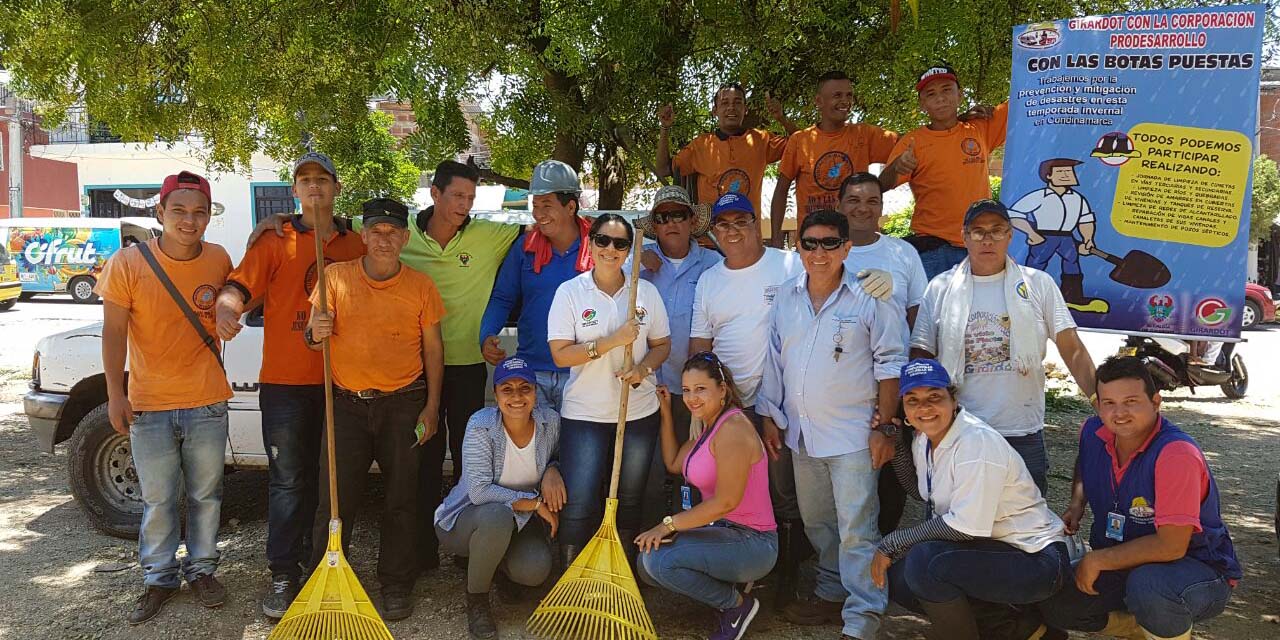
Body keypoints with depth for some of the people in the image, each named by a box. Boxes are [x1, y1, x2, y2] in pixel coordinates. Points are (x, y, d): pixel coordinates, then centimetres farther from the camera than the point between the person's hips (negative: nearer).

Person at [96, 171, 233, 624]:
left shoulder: (219, 260, -4)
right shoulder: (129, 263, -10)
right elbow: (114, 331, -7)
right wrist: (115, 394, -9)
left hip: (206, 403, 2)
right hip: (149, 404, -2)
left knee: (205, 495, 13)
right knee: (158, 500, 8)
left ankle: (201, 569, 30)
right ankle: (159, 578, 25)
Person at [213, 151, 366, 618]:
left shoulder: (355, 245, 9)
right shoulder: (275, 241, 1)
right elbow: (240, 285, -12)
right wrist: (226, 308, -33)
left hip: (339, 381, 3)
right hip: (285, 381, -2)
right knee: (288, 480, 2)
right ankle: (284, 575, 11)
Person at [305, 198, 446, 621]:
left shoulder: (421, 286, 0)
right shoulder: (336, 277, 0)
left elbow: (433, 350, 3)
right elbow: (314, 339, 3)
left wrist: (431, 407, -2)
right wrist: (315, 334, -22)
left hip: (403, 404, 0)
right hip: (346, 404, 0)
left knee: (401, 499, 6)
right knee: (336, 497, 2)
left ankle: (396, 585, 20)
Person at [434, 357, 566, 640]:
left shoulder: (550, 421, -12)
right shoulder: (481, 425, -24)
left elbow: (556, 457, 8)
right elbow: (480, 491, -29)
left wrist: (552, 471, -17)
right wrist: (535, 502, -26)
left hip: (520, 520, 4)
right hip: (467, 518, -4)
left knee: (535, 571, -23)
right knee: (497, 516, -38)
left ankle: (491, 557, 16)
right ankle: (476, 599, -10)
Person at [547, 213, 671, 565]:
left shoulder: (646, 291, 3)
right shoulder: (570, 292, -5)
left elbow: (662, 345, 9)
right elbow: (560, 354, -11)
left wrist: (644, 367, -12)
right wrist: (613, 341, -20)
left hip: (639, 413, 3)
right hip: (585, 414, -3)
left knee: (629, 500, 13)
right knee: (578, 505, -4)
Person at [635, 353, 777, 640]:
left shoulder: (733, 429, -20)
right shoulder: (707, 426, 11)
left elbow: (726, 502, -24)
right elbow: (673, 463, 17)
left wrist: (669, 524, -18)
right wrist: (666, 412, 13)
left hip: (752, 543, -10)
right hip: (723, 532, 10)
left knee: (659, 559, -24)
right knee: (647, 565, 0)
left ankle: (737, 605, -3)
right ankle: (729, 587, 12)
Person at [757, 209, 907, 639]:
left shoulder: (870, 299, -8)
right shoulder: (786, 297, 6)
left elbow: (889, 366, -7)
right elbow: (775, 361, 12)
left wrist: (884, 427, -10)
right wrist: (770, 416, 10)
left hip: (853, 434, -5)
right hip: (800, 432, 6)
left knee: (856, 530, -5)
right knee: (816, 523, 17)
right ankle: (832, 592, 33)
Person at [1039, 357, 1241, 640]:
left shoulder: (1177, 454, -28)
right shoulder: (1093, 432, -7)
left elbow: (1171, 546, -30)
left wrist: (1096, 560, -21)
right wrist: (1077, 503, 1)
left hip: (1199, 570, -6)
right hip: (1124, 564, 7)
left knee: (1148, 585, -38)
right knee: (1052, 601, -11)